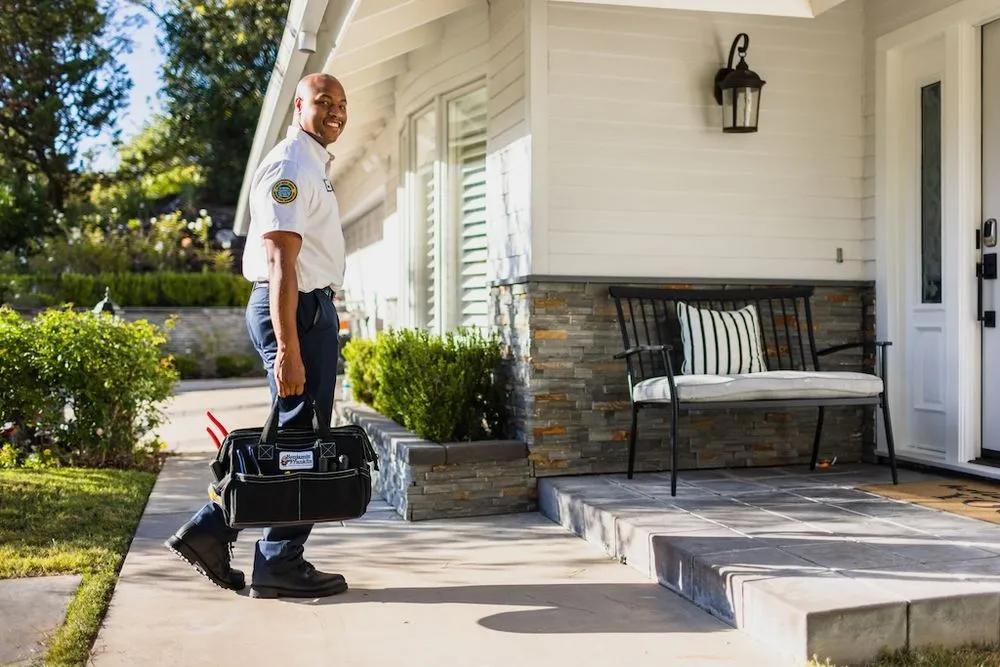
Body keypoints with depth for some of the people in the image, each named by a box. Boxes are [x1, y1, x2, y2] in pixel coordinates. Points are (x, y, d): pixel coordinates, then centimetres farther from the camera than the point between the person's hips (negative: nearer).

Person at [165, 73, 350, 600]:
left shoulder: (313, 164, 20)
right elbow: (280, 263, -22)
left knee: (292, 437, 13)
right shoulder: (290, 166, -13)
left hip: (311, 307, 10)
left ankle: (210, 530, 18)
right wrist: (287, 349, -27)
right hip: (294, 310, -10)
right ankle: (280, 566, 7)